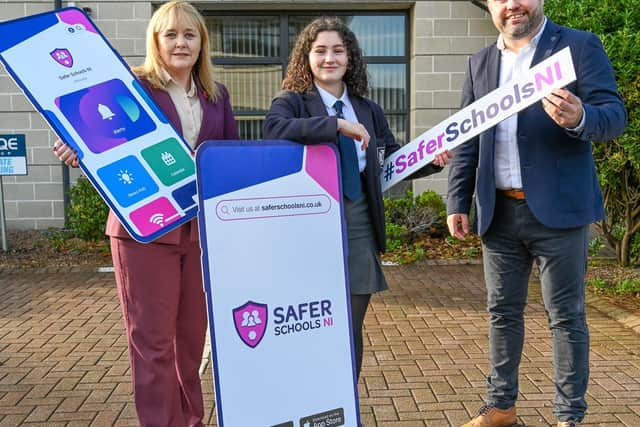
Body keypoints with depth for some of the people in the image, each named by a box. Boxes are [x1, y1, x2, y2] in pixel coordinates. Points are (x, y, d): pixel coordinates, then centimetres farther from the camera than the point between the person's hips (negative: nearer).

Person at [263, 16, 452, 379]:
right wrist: (337, 124, -27)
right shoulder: (292, 102, -2)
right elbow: (274, 130, -25)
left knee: (351, 328, 11)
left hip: (358, 224, 4)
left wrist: (431, 160, 0)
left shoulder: (369, 111, 12)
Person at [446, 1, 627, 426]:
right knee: (503, 312, 13)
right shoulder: (481, 62, 13)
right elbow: (467, 139, 12)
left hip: (558, 210, -4)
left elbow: (615, 115, -9)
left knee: (566, 315, 5)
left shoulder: (579, 46, -1)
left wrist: (580, 117, -31)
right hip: (499, 212, 4)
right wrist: (457, 202, 6)